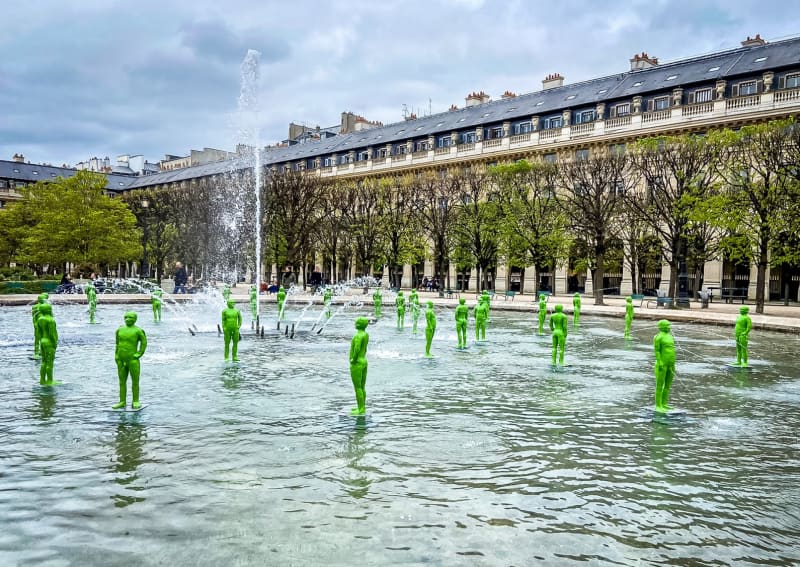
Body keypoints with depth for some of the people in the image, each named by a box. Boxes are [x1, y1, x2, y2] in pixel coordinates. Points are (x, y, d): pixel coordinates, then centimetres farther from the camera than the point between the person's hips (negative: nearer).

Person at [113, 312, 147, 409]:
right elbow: (118, 344, 15)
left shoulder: (138, 330, -5)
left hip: (133, 360, -5)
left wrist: (139, 354, -10)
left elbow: (144, 342, -4)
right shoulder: (120, 330, 9)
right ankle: (122, 402, 16)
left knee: (135, 381, 0)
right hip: (121, 361, 5)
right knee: (122, 381, 9)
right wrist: (116, 356, 8)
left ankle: (135, 402, 7)